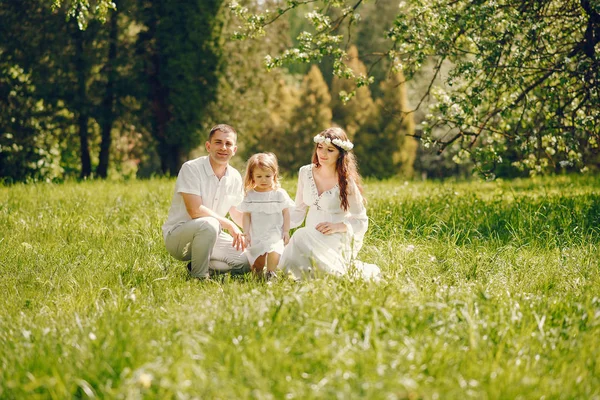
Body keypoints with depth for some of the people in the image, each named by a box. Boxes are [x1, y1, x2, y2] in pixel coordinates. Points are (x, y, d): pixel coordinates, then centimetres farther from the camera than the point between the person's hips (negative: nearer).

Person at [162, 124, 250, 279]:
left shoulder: (235, 177, 3)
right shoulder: (191, 169, -17)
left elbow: (237, 214, 15)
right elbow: (195, 211, -25)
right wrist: (229, 226, -23)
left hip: (210, 235, 7)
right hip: (177, 235, -7)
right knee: (209, 224, -38)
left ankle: (202, 266, 5)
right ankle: (199, 277, -20)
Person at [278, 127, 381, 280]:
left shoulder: (346, 181, -9)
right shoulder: (306, 173, 3)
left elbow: (361, 222, -3)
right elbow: (298, 212, 9)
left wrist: (338, 226, -20)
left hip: (337, 238, -4)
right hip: (311, 236, 4)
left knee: (302, 238, -34)